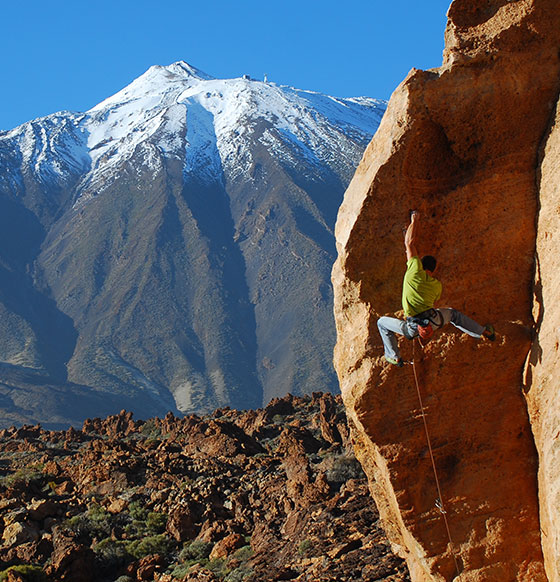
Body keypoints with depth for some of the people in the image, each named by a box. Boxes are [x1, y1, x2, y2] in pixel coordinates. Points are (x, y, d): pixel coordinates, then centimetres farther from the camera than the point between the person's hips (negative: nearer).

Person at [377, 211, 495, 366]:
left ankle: (394, 357, 17)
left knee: (382, 323, 18)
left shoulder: (415, 271, -4)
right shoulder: (437, 285, 8)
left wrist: (414, 221, 13)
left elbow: (409, 243, 2)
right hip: (434, 321, 4)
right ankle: (484, 332, 39)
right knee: (453, 314, 34)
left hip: (414, 328, -4)